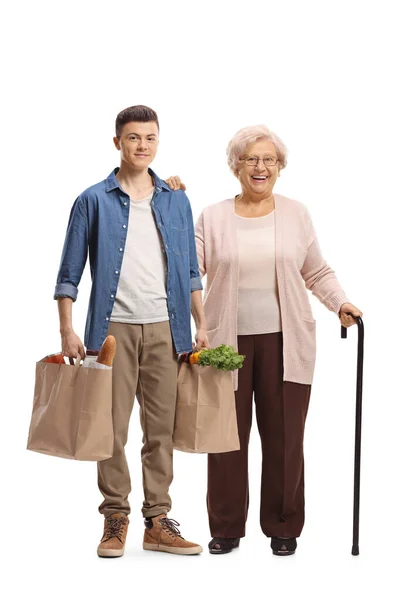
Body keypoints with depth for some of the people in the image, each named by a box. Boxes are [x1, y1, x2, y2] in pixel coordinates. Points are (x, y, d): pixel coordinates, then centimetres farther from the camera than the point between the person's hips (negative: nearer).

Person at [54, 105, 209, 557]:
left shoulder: (176, 201, 12)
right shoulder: (94, 201, 3)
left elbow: (190, 271, 16)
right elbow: (69, 273, 1)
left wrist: (201, 325, 9)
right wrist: (67, 331, -8)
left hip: (165, 328, 3)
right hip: (113, 327, -2)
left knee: (161, 427, 4)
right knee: (112, 427, 0)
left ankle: (158, 521, 12)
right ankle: (115, 519, 11)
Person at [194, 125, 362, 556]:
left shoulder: (296, 214, 8)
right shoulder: (212, 218, 6)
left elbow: (317, 273, 11)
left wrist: (341, 303, -4)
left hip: (284, 342, 0)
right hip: (227, 342, 0)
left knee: (284, 436, 3)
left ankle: (283, 527, 16)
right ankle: (226, 528, 17)